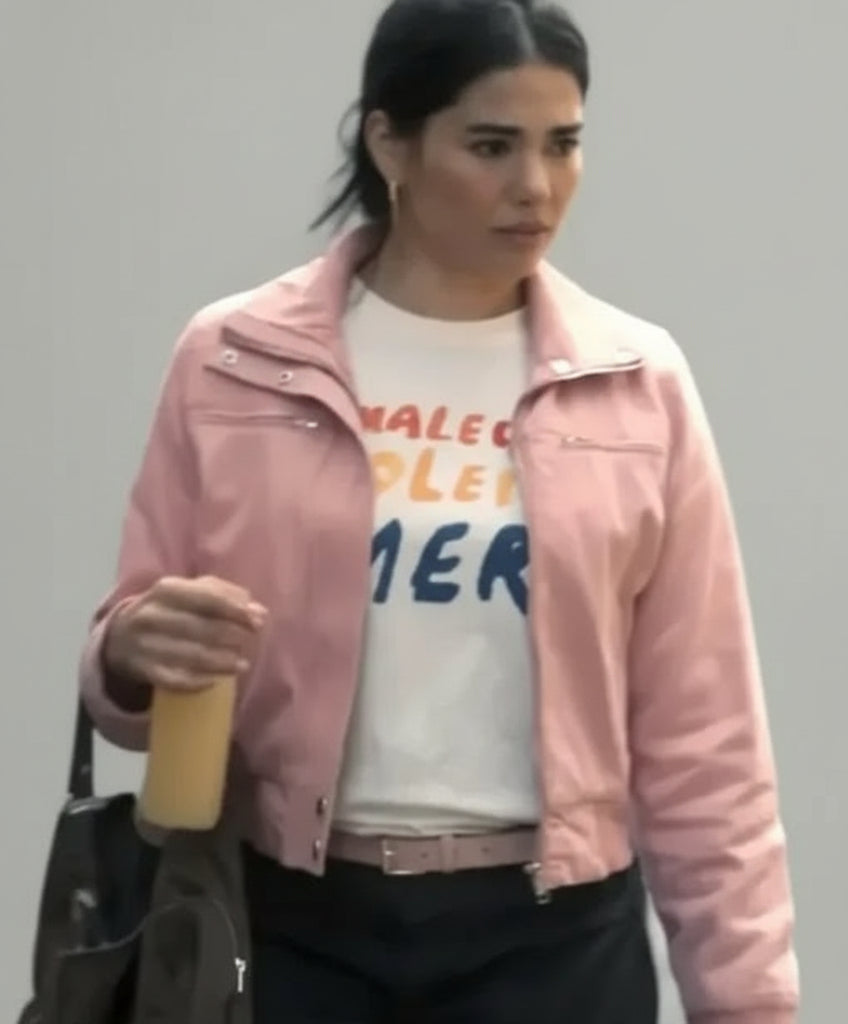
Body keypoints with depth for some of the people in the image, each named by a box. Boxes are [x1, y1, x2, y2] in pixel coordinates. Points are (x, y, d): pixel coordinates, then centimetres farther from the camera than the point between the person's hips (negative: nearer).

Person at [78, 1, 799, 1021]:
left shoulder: (636, 382, 1)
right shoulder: (234, 363, -1)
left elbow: (699, 727, 2)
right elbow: (137, 646, 5)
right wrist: (138, 654, -19)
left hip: (549, 934, 0)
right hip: (295, 923, 0)